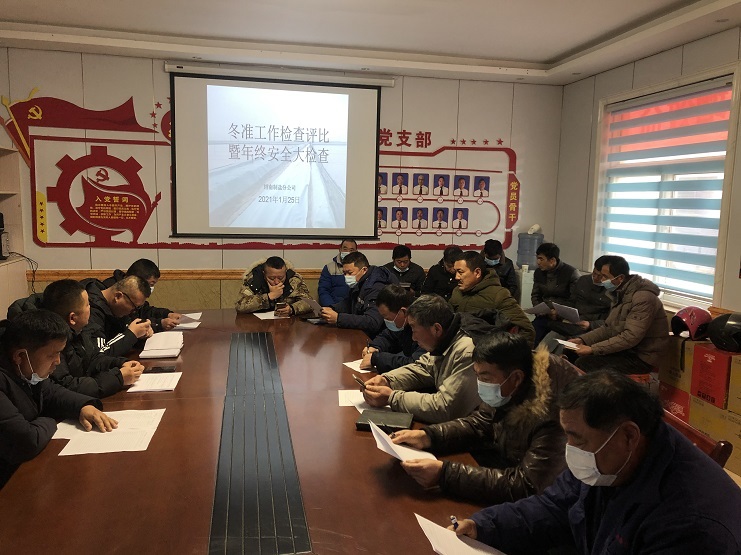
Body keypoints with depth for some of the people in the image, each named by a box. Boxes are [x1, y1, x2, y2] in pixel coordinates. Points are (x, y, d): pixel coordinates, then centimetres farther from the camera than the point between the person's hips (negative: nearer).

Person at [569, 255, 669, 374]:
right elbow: (608, 328, 13)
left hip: (641, 357, -8)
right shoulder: (620, 293, 8)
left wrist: (593, 349, -28)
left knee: (586, 363, -22)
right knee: (573, 355, -5)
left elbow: (631, 337, -28)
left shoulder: (643, 298, -21)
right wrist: (583, 339, -2)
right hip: (626, 349, 8)